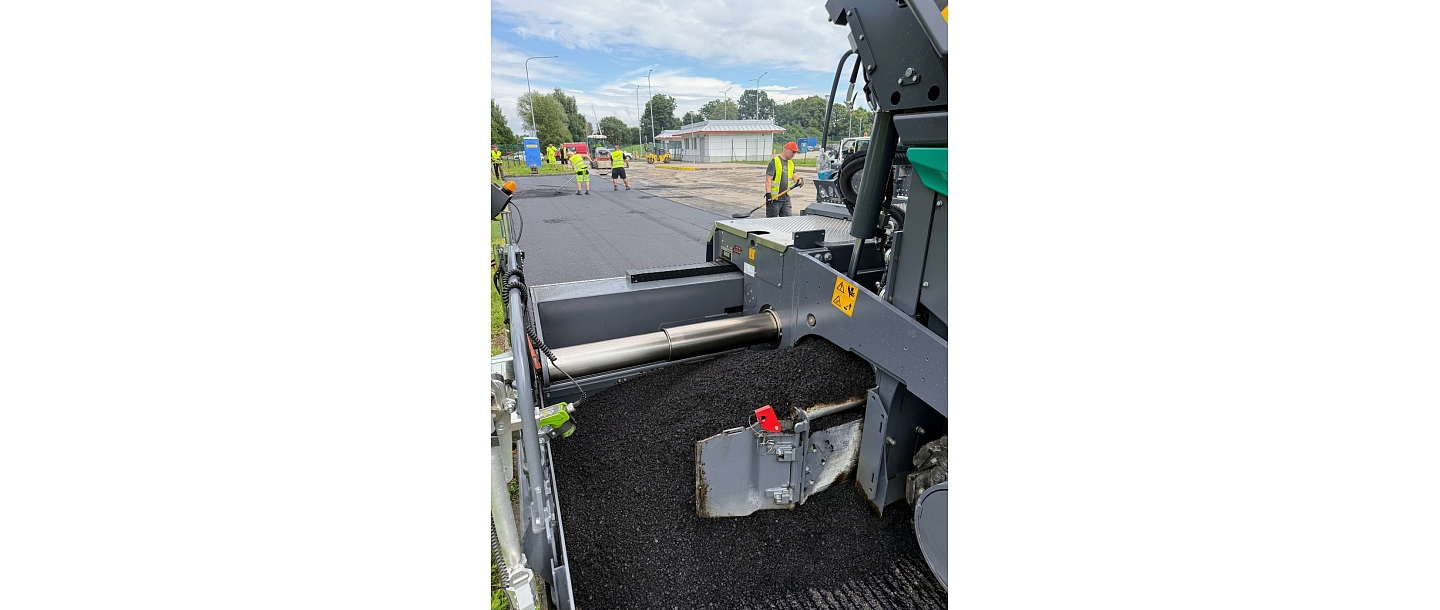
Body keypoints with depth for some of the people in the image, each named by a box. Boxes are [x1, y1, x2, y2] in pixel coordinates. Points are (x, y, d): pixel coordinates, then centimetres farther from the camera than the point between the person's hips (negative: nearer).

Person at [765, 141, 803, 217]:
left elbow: (794, 176, 23)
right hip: (774, 198, -7)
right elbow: (768, 179, -14)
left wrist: (798, 181, -2)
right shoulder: (774, 162, -9)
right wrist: (768, 194, -22)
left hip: (786, 198, 7)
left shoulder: (791, 163, 14)